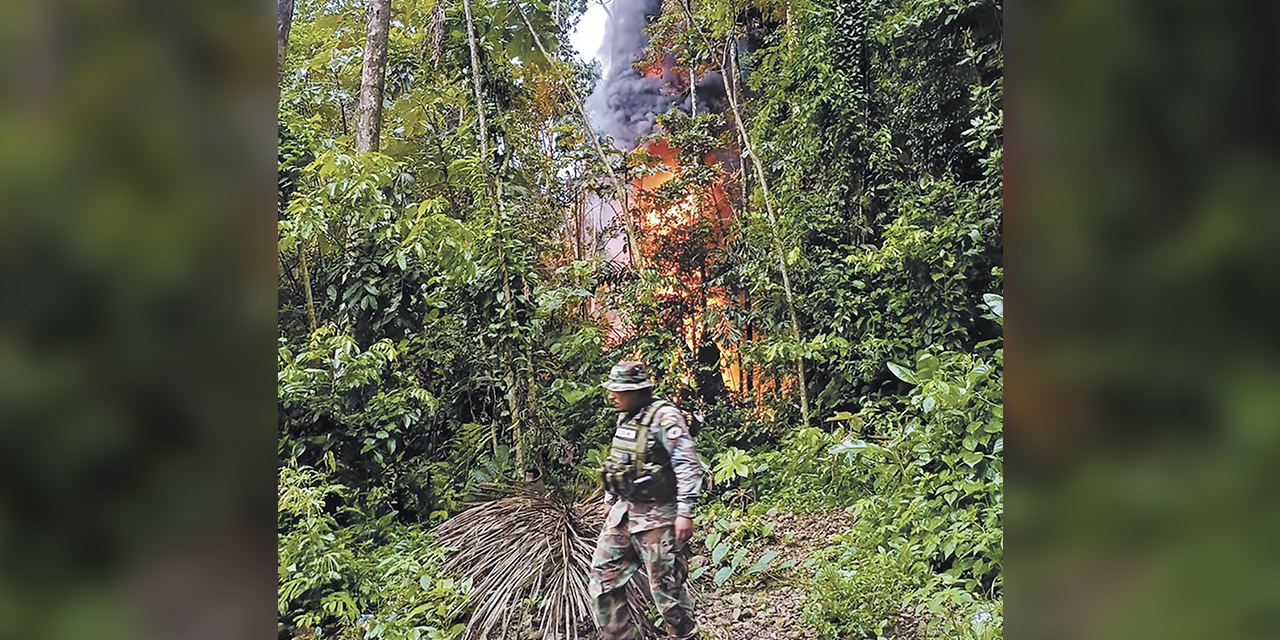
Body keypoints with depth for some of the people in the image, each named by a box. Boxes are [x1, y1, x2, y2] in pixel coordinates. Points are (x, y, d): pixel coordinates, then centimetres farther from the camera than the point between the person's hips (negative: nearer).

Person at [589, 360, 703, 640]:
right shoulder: (625, 418, 10)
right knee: (603, 577, 9)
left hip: (657, 515, -8)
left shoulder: (664, 417, -17)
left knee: (665, 586, 1)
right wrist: (610, 500, 26)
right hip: (623, 512, 9)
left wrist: (685, 512, -22)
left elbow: (689, 466, -20)